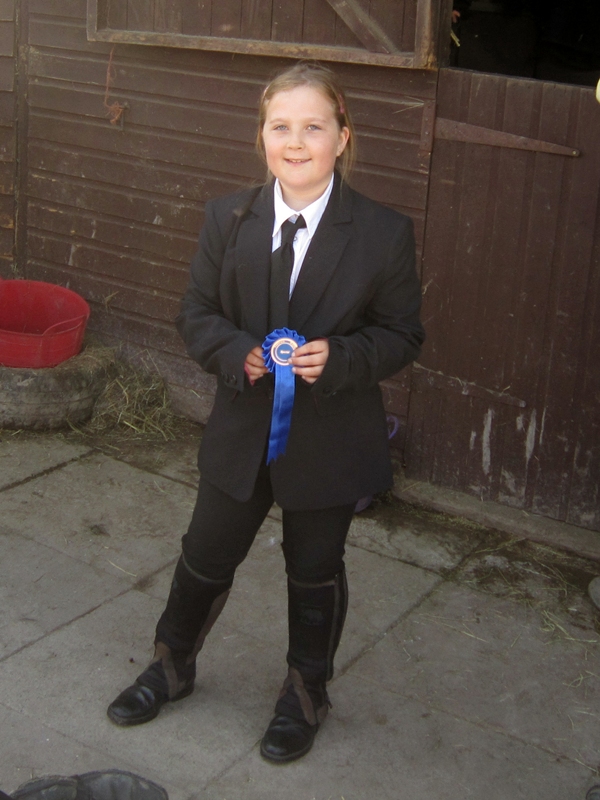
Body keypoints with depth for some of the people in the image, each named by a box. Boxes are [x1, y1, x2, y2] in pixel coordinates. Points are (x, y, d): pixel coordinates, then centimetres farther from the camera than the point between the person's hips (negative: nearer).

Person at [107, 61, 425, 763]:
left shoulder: (383, 233, -13)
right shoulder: (228, 218, -5)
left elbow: (402, 335, -6)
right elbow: (196, 313, 2)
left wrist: (338, 358, -24)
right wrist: (238, 353, -19)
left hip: (330, 439, -2)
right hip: (241, 430, 2)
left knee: (315, 573, 16)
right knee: (205, 557, 18)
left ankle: (306, 693, 42)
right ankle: (172, 666, 46)